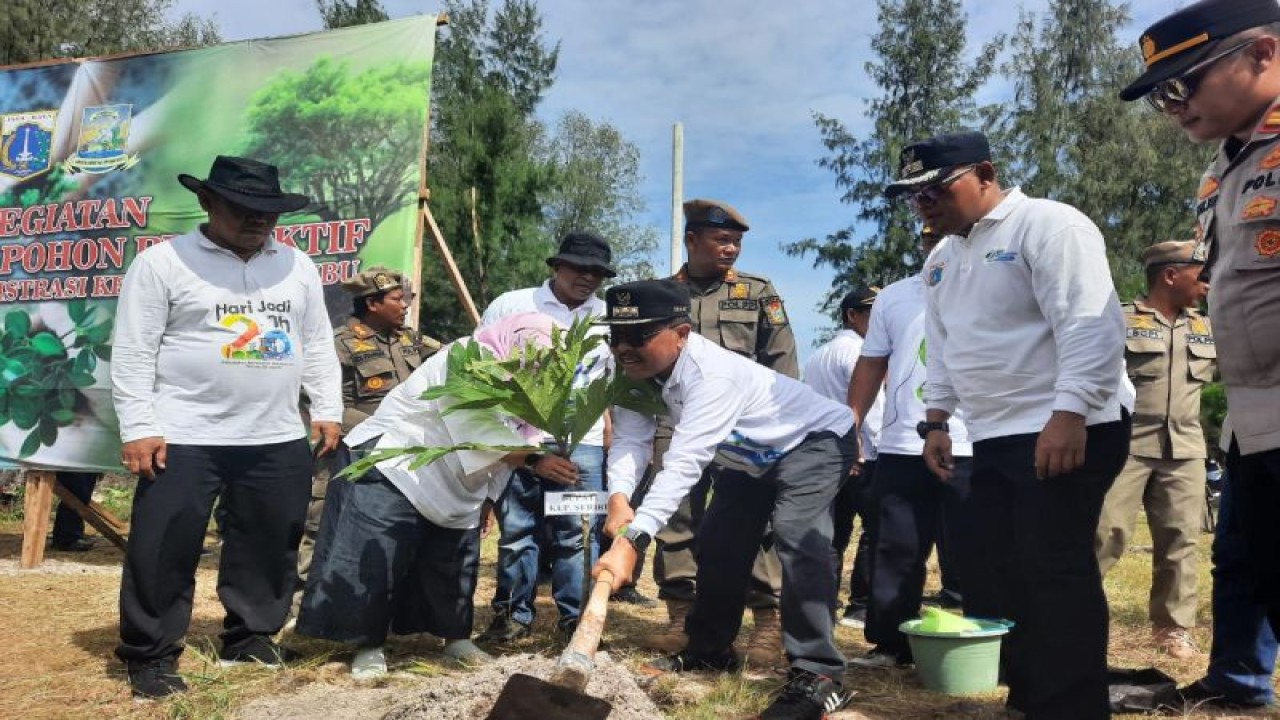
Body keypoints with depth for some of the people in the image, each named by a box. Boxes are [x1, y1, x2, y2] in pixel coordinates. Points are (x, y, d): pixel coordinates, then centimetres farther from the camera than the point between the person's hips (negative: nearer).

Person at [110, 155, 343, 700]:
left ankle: (250, 636, 29)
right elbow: (133, 354, -5)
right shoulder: (162, 262, -3)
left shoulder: (297, 266, 11)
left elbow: (318, 345, 16)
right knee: (163, 550, 1)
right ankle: (151, 654, 16)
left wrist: (328, 411, 9)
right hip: (184, 439, -4)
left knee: (269, 547, 11)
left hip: (278, 440, 4)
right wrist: (138, 428, -11)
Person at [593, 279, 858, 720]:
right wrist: (619, 497, -41)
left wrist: (632, 540, -56)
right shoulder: (636, 371, -14)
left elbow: (684, 465, -47)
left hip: (815, 440, -9)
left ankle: (818, 675, -24)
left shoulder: (711, 374, -40)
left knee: (798, 539, -29)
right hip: (752, 456, 9)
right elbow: (630, 438, -20)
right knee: (718, 542, 12)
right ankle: (710, 650, 31)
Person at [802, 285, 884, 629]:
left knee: (834, 534, 9)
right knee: (877, 528, -3)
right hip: (859, 455, -8)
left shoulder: (817, 356, 21)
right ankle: (861, 606, -3)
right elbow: (870, 403, -14)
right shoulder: (855, 350, -6)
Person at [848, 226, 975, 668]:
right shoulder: (892, 298, 12)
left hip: (970, 448, -3)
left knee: (967, 556, 8)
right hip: (901, 448, 3)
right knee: (894, 553, 9)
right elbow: (871, 366, 13)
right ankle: (890, 645, 19)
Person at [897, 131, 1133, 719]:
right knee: (986, 566, 10)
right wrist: (936, 422, 17)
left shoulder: (1047, 225, -10)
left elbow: (1092, 324, -19)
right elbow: (942, 349, 23)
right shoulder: (941, 262, 16)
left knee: (1055, 570, -7)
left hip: (1067, 431, -9)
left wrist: (1069, 414, -26)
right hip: (995, 438, 9)